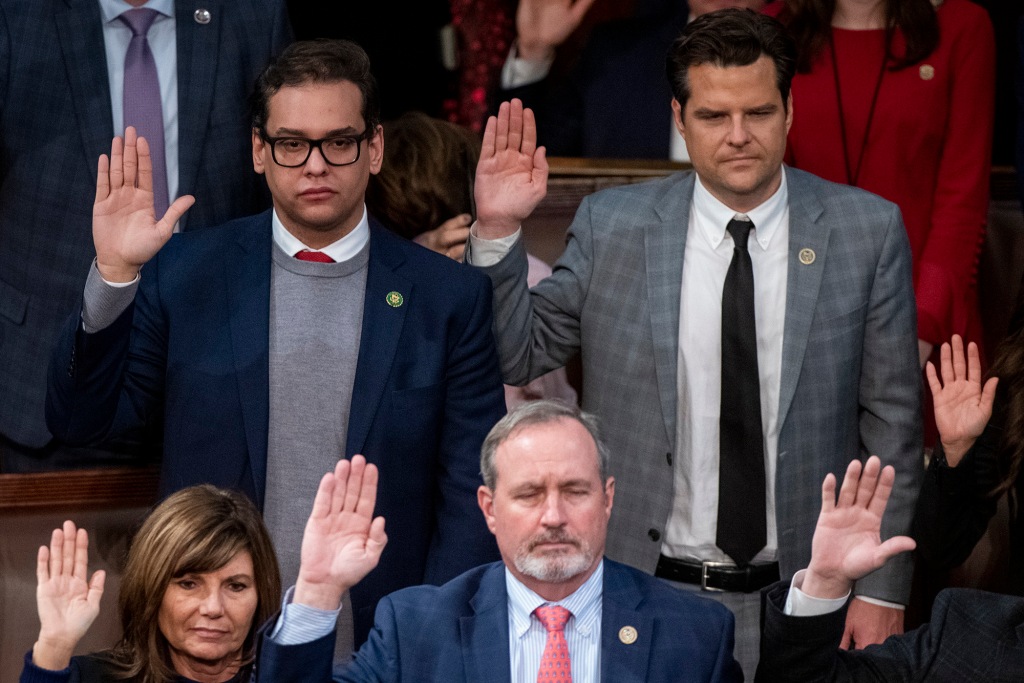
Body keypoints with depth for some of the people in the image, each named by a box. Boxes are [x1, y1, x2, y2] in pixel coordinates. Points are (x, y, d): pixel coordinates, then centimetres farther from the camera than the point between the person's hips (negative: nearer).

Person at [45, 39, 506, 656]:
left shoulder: (451, 297, -1)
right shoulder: (183, 274, 2)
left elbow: (471, 496, -1)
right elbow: (81, 420, 2)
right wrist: (114, 275, -11)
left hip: (377, 655, -1)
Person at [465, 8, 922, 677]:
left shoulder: (868, 231, -2)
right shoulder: (611, 226, -1)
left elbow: (892, 423, 1)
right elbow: (516, 356, 4)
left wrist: (884, 590, -1)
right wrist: (497, 232, -11)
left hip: (799, 607, 0)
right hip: (645, 597, 0)